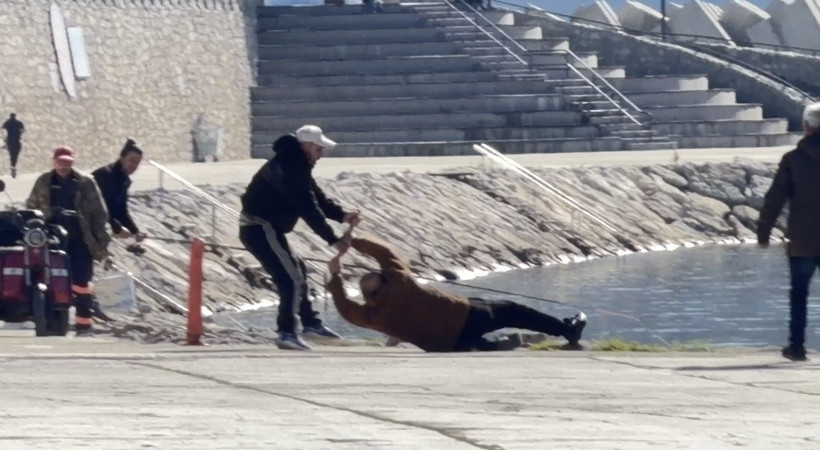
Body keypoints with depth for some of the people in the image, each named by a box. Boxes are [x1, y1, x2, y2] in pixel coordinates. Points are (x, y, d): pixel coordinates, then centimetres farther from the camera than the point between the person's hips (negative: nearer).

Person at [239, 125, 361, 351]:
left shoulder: (295, 165, 15)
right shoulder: (291, 168, -20)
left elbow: (316, 197, 16)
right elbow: (308, 208, -23)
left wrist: (342, 216, 1)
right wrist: (333, 240, -21)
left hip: (259, 228, 11)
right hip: (261, 229, -11)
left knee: (295, 269, 24)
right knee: (292, 279, -12)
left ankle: (310, 322, 34)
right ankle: (287, 333, -13)